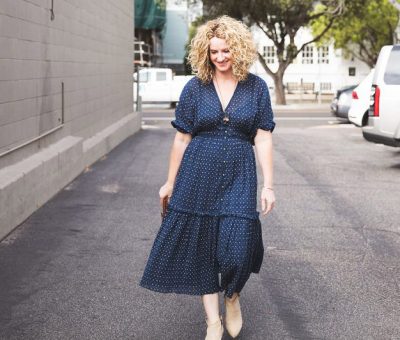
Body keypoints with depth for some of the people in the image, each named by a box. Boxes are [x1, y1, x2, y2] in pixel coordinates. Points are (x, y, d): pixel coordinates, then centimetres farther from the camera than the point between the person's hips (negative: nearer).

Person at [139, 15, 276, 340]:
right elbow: (182, 139, 6)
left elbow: (263, 139, 1)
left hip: (239, 177, -1)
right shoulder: (195, 88, 1)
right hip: (199, 176, 1)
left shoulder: (256, 87, 2)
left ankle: (232, 297, 24)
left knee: (237, 246, -9)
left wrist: (268, 185, -3)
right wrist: (170, 183, 9)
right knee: (201, 246, 5)